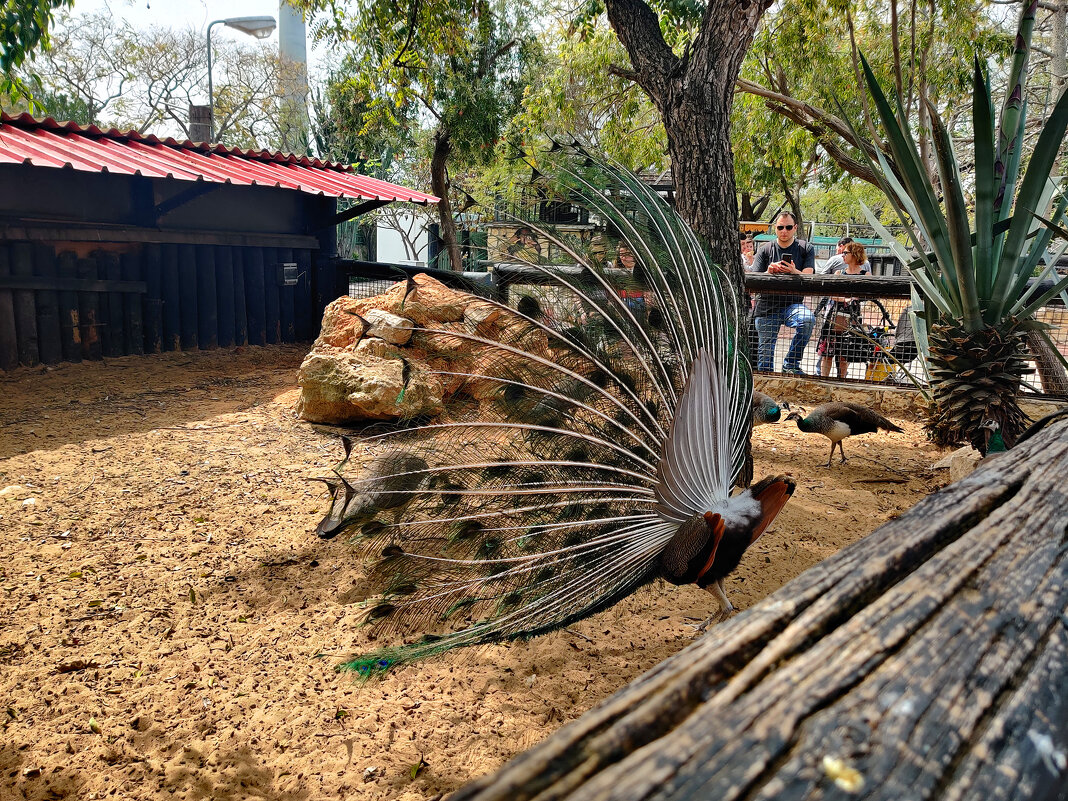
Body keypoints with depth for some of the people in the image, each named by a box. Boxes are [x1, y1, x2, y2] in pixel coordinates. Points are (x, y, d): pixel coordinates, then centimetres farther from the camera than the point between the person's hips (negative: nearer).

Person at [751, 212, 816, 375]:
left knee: (808, 319, -32)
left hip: (793, 304, -1)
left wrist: (794, 272, -27)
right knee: (765, 349, -4)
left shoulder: (805, 248, 7)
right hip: (767, 305, 1)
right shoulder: (765, 250, 10)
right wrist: (769, 272, -20)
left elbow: (808, 278, -5)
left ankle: (791, 364, -20)